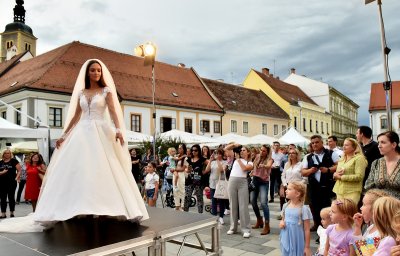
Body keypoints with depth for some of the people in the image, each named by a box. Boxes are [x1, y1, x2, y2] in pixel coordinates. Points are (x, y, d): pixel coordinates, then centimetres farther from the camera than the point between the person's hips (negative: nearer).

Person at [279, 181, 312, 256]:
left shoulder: (304, 209, -16)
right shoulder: (285, 206, 0)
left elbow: (307, 230, -12)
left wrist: (307, 247, -9)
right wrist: (281, 223, -6)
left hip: (297, 242, -5)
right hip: (286, 240, 5)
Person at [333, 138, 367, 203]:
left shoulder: (359, 158, -4)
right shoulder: (341, 159, 17)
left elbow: (359, 176, -14)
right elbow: (335, 176, 19)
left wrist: (341, 177, -12)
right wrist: (335, 174, -5)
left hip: (352, 192, -6)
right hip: (339, 192, 6)